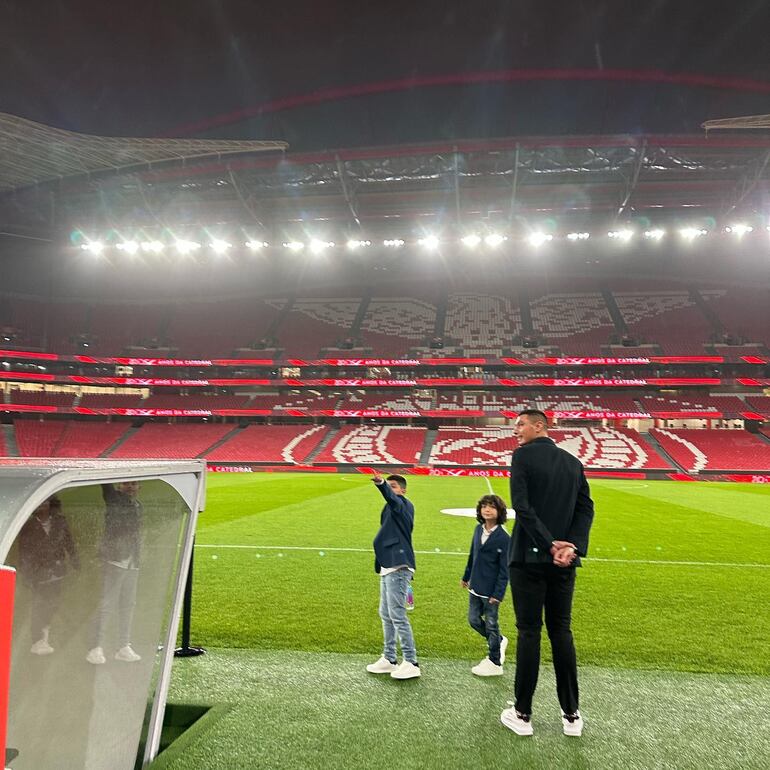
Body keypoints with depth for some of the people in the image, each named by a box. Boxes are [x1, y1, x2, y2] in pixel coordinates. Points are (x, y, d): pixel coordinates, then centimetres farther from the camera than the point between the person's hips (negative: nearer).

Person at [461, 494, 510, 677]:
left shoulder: (503, 538, -17)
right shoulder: (478, 529, 2)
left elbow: (504, 570, -14)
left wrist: (498, 593, -16)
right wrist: (466, 577, 18)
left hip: (490, 590, -7)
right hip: (475, 586, 7)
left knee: (491, 625, 6)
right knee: (474, 620, 15)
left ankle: (495, 663, 24)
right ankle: (499, 641, 40)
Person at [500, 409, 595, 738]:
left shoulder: (523, 456, -8)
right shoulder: (574, 462, 10)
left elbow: (521, 505, -18)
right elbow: (586, 508, 3)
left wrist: (550, 544, -15)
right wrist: (572, 547, -8)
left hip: (529, 557, -5)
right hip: (564, 561, 5)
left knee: (529, 632, 3)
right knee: (561, 631, 14)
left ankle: (522, 714, 14)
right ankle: (571, 715, 21)